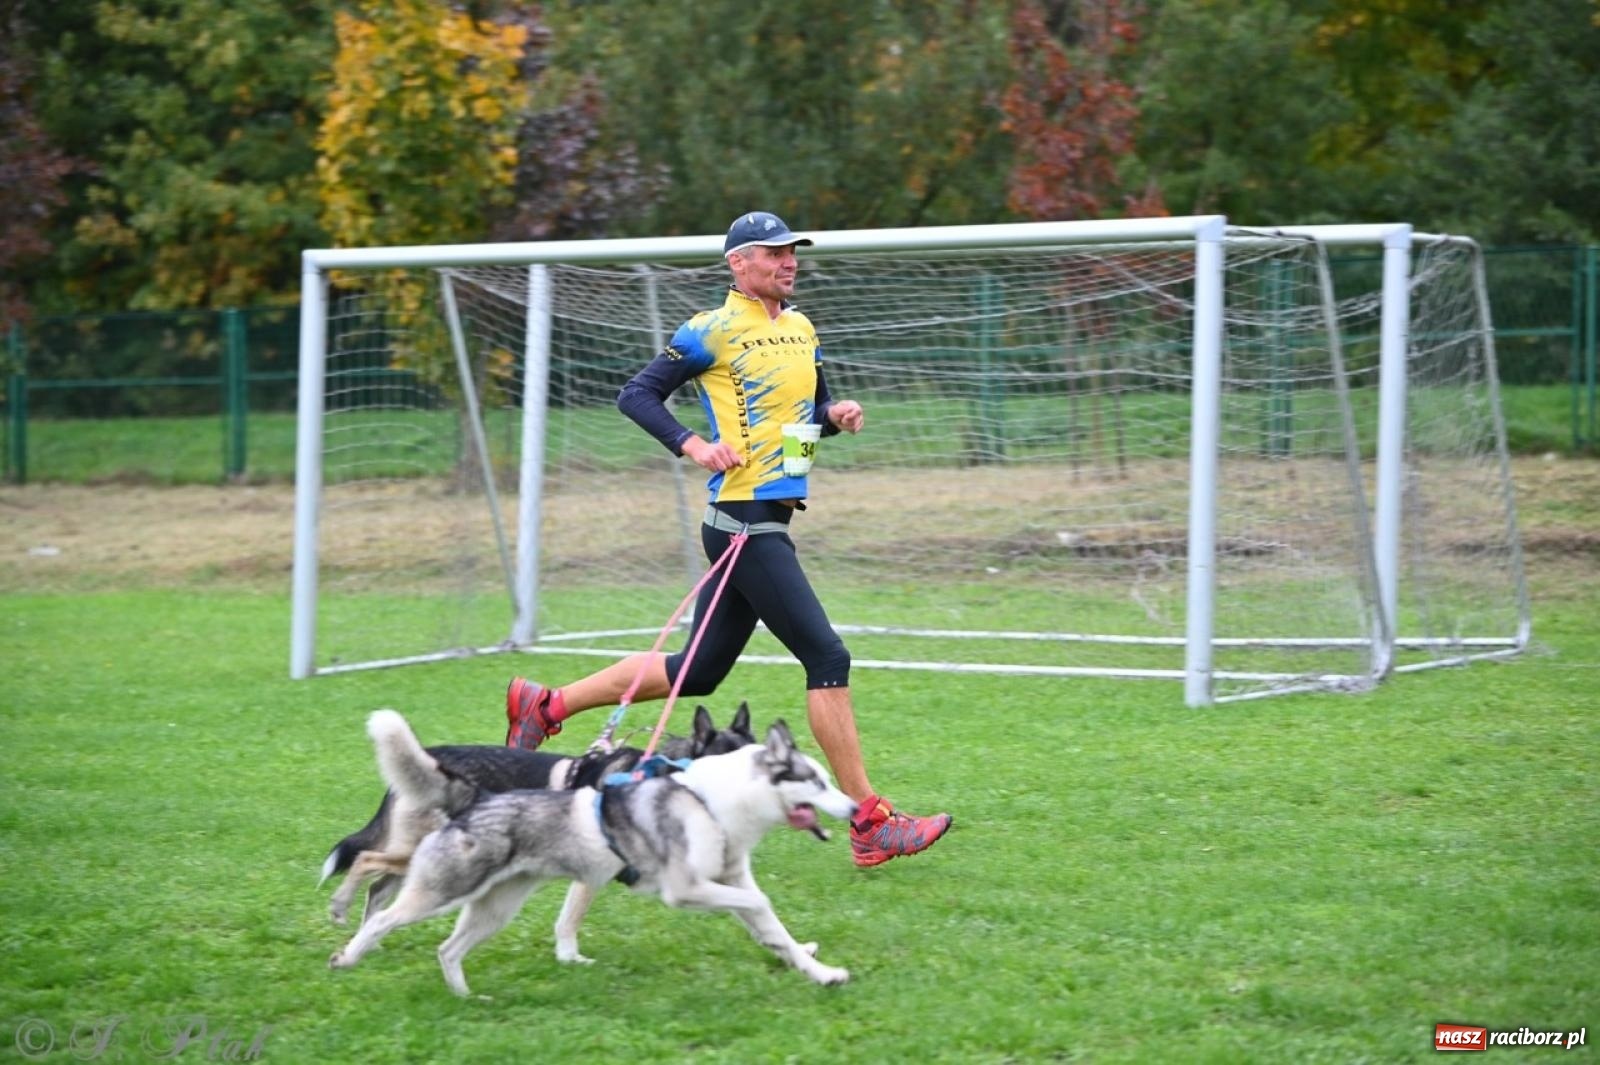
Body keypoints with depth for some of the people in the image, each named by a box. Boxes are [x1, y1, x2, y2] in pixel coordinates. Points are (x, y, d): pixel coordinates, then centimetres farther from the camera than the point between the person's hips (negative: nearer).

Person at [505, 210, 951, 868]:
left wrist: (836, 414, 4)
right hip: (743, 520, -9)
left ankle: (543, 705, 23)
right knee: (827, 658, -11)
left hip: (771, 522, 9)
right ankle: (870, 824, -7)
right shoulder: (712, 332, -7)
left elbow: (813, 407, 27)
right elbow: (637, 395, -5)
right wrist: (692, 444, -19)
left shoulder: (802, 329, 16)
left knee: (697, 671, 13)